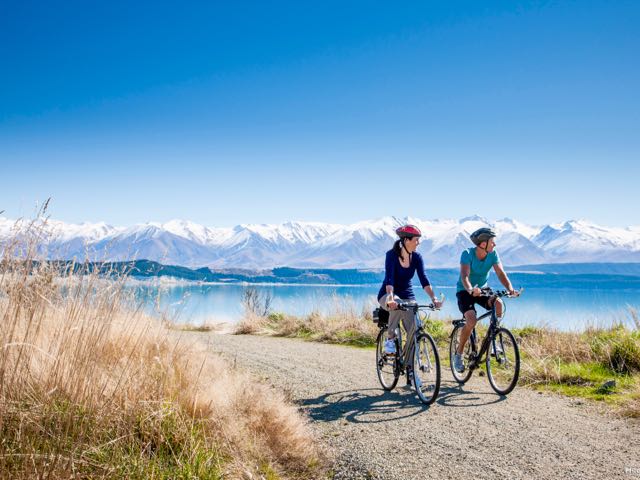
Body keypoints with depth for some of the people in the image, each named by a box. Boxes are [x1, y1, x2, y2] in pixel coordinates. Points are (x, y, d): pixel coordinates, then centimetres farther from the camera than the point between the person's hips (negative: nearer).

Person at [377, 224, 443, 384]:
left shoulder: (416, 257, -4)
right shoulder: (392, 255, -17)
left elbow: (423, 279, -13)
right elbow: (389, 279, -29)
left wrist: (433, 298, -28)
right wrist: (390, 297, -46)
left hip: (407, 296, 4)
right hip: (388, 296, -4)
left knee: (414, 332, -9)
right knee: (396, 304, -41)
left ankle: (410, 372, 0)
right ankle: (390, 338, -18)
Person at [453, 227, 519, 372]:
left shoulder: (493, 254, -9)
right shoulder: (467, 254, -21)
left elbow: (501, 273, -17)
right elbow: (464, 276, -34)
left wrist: (510, 288, -35)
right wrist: (470, 289, -54)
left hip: (482, 289, 4)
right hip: (465, 291, -4)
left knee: (498, 303, -28)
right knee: (472, 320, -27)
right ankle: (458, 354, -7)